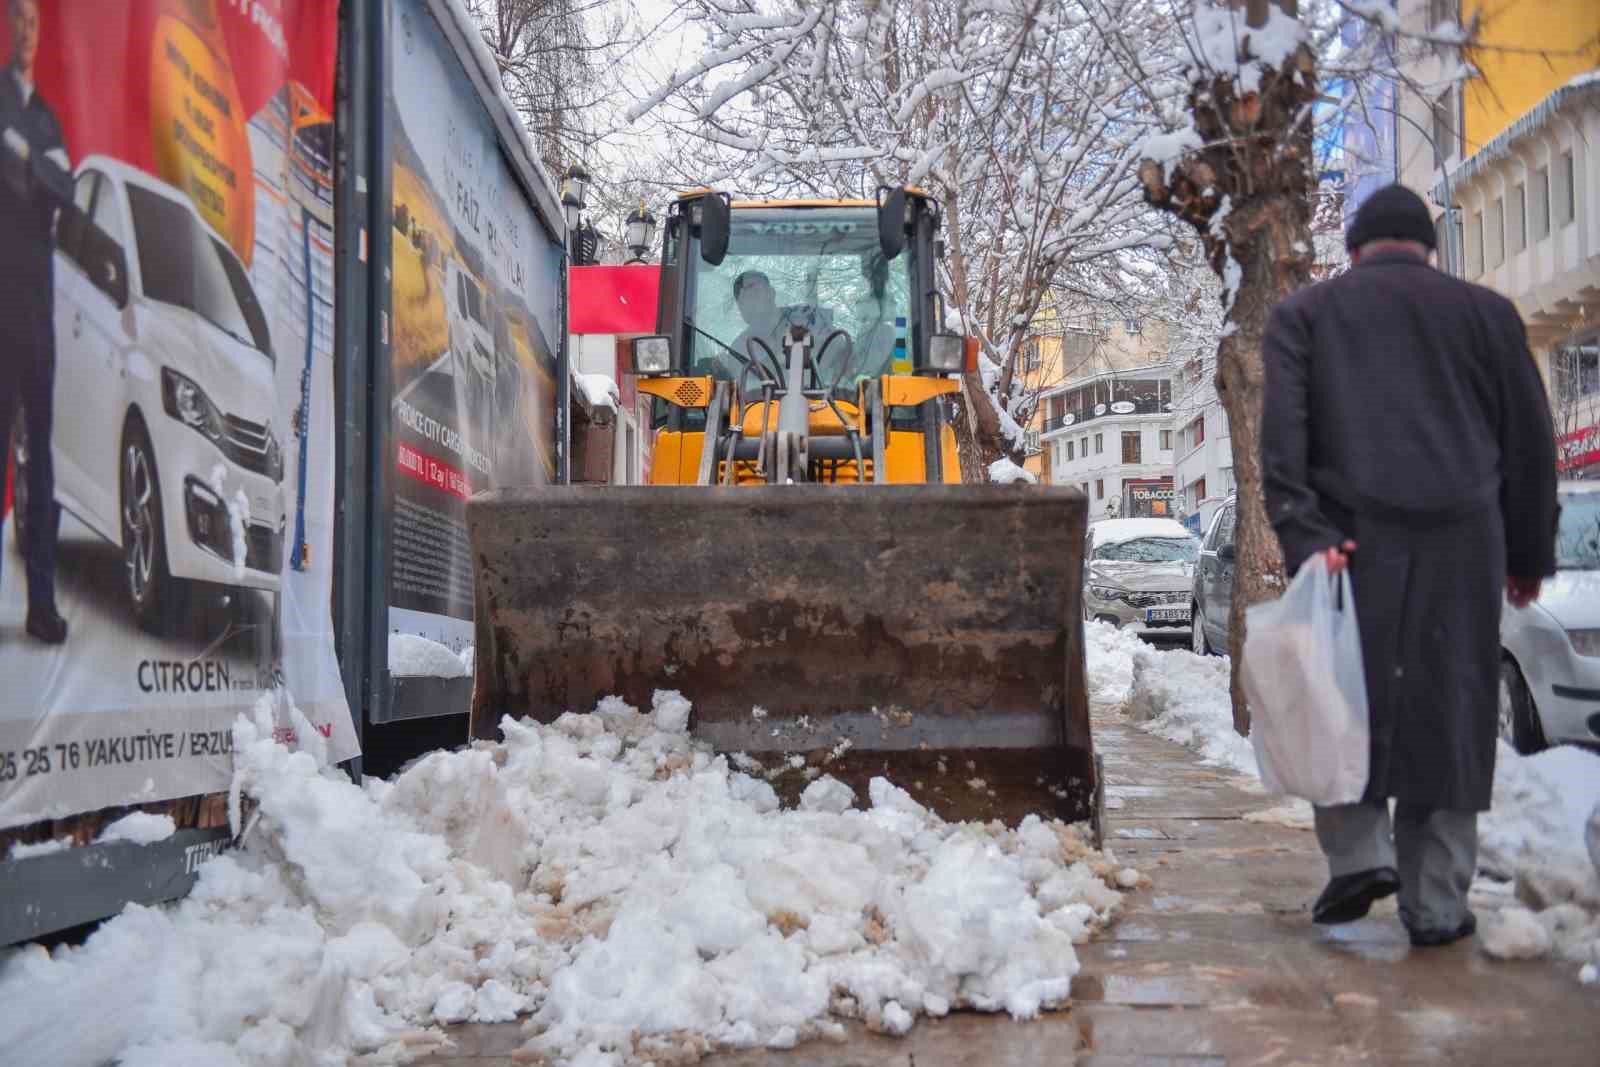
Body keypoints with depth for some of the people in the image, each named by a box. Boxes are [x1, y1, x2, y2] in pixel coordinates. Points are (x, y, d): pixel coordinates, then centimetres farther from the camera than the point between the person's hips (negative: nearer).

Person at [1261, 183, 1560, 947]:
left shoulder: (1305, 313, 12)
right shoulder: (1485, 311, 15)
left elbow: (1282, 429, -4)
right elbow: (1529, 439, 14)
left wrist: (1302, 533, -11)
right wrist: (1529, 554, 19)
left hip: (1352, 538, -1)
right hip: (1460, 540, 1)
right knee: (1448, 710, 5)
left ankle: (1358, 855, -3)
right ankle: (1436, 904, 8)